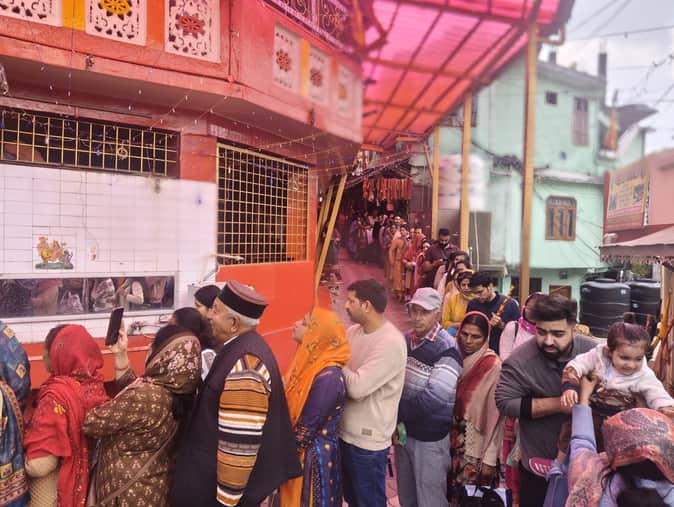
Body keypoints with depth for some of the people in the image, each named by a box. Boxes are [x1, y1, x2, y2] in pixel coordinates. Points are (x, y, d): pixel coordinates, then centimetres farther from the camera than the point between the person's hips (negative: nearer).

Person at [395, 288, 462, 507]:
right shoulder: (405, 340, 2)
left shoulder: (447, 350, -19)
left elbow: (433, 397, -25)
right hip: (403, 430, 6)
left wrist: (396, 413, -15)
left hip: (430, 437, -6)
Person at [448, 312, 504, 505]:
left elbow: (496, 416, -16)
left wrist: (490, 457, -14)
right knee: (451, 494, 15)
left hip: (476, 448, -5)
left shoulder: (493, 366, -17)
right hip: (454, 442, 5)